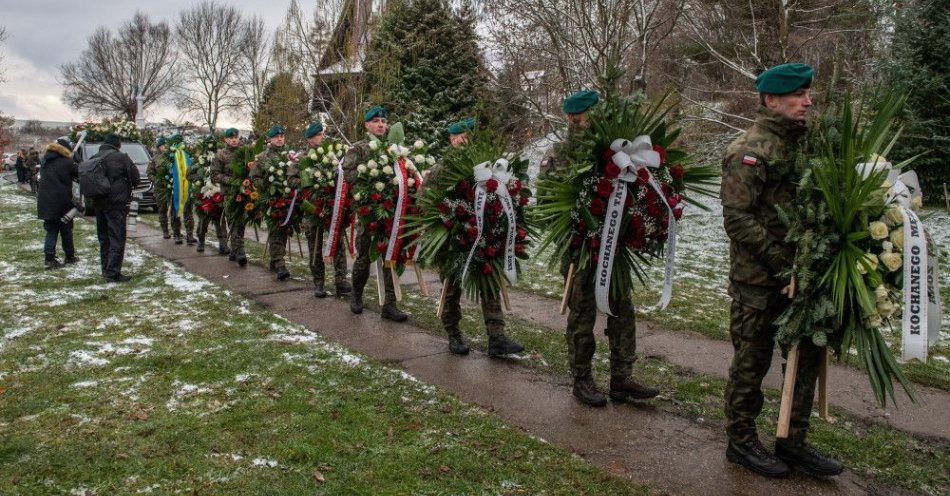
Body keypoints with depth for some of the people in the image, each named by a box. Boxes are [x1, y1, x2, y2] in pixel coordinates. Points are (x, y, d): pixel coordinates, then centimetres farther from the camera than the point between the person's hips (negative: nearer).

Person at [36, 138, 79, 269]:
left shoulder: (46, 161, 9)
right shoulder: (67, 163, -11)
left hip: (46, 202, 5)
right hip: (62, 203, -5)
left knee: (51, 230, 8)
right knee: (66, 230, 9)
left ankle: (49, 258, -1)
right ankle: (69, 256, 19)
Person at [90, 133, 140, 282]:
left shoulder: (94, 158, 9)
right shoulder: (120, 157, -9)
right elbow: (135, 178, -5)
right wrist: (122, 182, 14)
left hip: (98, 203, 7)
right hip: (116, 203, -7)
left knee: (103, 237, 16)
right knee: (117, 238, -5)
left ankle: (105, 269, 23)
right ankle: (113, 273, -8)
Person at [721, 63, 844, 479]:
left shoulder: (801, 140, 9)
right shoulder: (750, 151, -16)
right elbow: (738, 219, -21)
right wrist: (784, 266, -20)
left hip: (796, 272, 8)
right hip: (757, 278, -8)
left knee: (807, 354, 13)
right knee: (752, 362, 5)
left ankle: (793, 443, 28)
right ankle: (741, 441, 22)